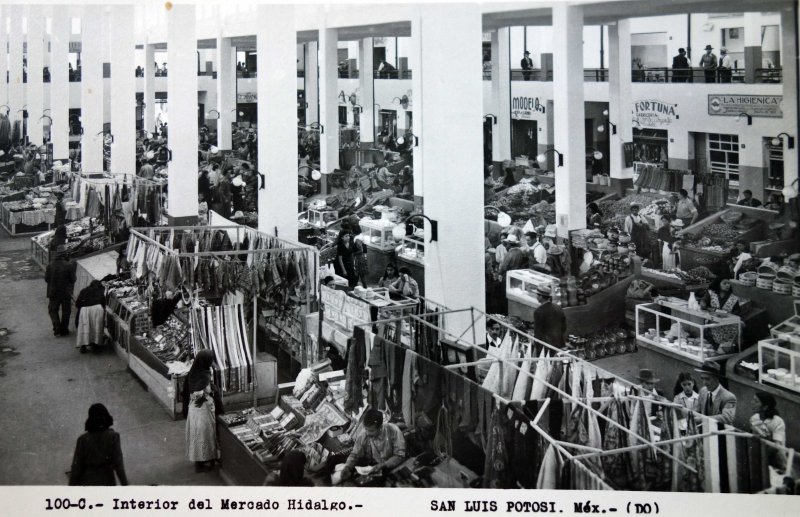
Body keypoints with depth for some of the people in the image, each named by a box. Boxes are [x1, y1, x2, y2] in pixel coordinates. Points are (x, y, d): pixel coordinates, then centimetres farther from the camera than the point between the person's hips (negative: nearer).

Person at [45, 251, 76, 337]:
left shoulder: (50, 265, -7)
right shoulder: (69, 266, -13)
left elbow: (46, 279, -3)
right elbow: (73, 279, -10)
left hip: (53, 292, 1)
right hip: (66, 292, -1)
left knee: (53, 309, 15)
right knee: (66, 311, 12)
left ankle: (56, 327, 2)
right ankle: (63, 330, 15)